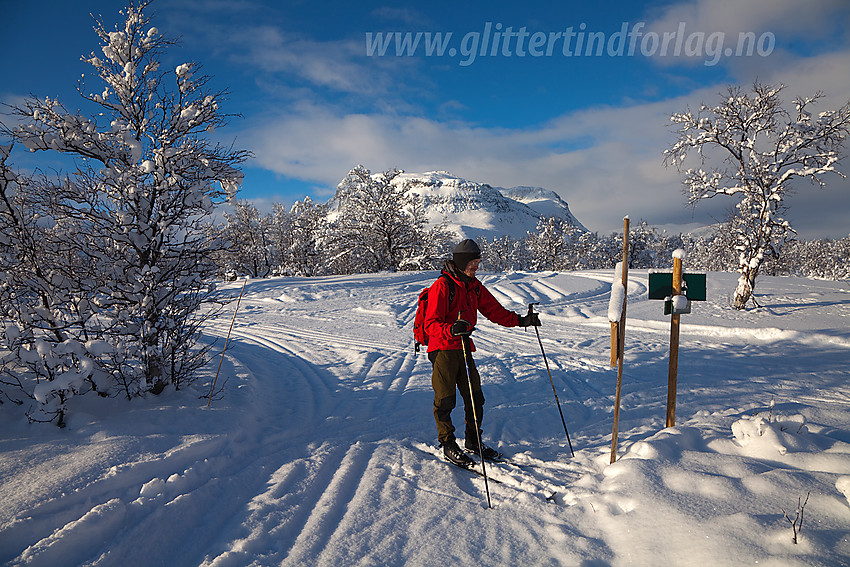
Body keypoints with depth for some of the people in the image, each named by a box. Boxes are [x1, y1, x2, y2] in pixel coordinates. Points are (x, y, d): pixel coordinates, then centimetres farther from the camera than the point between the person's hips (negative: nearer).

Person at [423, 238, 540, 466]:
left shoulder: (474, 286, 11)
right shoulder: (442, 286, -14)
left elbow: (494, 310, 16)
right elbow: (431, 324, -20)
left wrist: (520, 320, 4)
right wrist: (451, 330, -39)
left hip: (464, 349, 7)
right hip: (442, 349, -7)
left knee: (475, 397, 10)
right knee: (445, 400, 0)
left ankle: (473, 441, 26)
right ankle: (448, 444, 16)